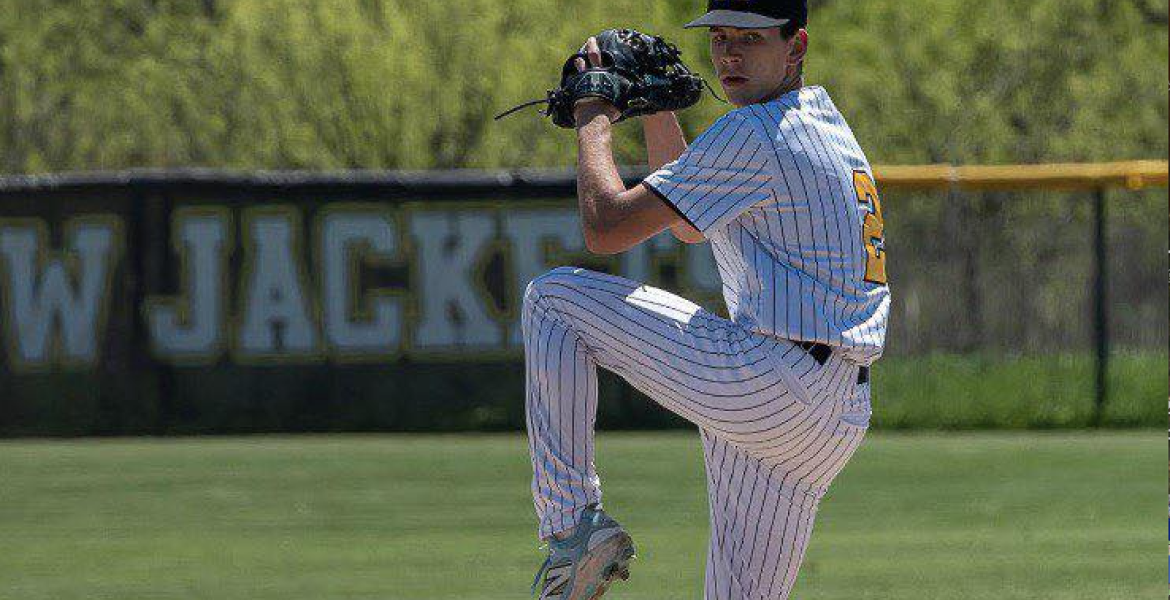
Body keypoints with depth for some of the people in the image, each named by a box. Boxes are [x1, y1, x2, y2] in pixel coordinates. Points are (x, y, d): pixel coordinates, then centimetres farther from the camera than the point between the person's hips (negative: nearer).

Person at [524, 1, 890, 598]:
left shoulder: (752, 134, -10)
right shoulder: (825, 118, 20)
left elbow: (606, 228, -11)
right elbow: (689, 227, 33)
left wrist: (594, 120, 5)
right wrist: (654, 107, 26)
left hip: (760, 385, -9)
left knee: (553, 297, 1)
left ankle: (572, 521, -5)